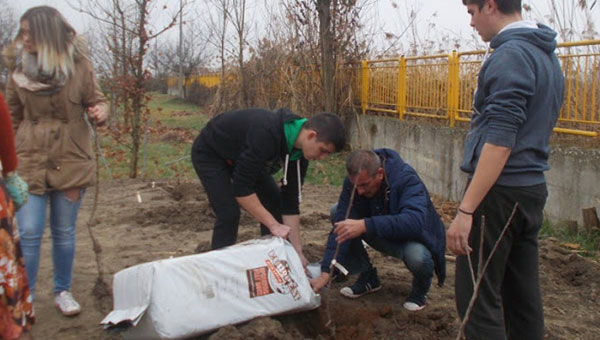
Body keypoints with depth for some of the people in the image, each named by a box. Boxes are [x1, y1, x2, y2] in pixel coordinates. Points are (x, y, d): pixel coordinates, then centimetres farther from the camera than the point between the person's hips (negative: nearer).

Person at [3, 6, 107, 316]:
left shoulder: (78, 64, -6)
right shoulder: (19, 66, -1)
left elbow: (96, 100, 5)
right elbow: (12, 115, 10)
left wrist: (100, 112, -19)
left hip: (71, 161, 0)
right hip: (30, 160, 1)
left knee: (64, 232, 11)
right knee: (29, 233, -2)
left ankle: (62, 291, 29)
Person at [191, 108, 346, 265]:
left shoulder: (300, 148, -16)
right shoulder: (266, 134, -41)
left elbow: (290, 200, -11)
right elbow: (241, 187, -38)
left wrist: (297, 251, -11)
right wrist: (273, 224, -35)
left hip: (242, 156, 8)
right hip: (209, 153, -7)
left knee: (274, 202, 2)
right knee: (229, 213, -20)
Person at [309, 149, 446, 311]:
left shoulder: (407, 180, -32)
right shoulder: (354, 181, -18)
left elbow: (414, 222, -48)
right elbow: (341, 228, -24)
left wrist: (365, 225, -58)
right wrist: (326, 272, -34)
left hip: (417, 238, -5)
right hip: (384, 235, 5)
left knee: (416, 256, -40)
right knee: (337, 213, -14)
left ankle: (421, 286, 0)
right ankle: (368, 277, 1)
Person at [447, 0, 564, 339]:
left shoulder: (510, 55, -14)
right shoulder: (548, 55, 15)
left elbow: (500, 141, -22)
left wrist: (466, 210, -22)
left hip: (500, 190, -9)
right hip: (533, 189, 9)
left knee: (478, 297, -3)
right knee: (524, 295, 14)